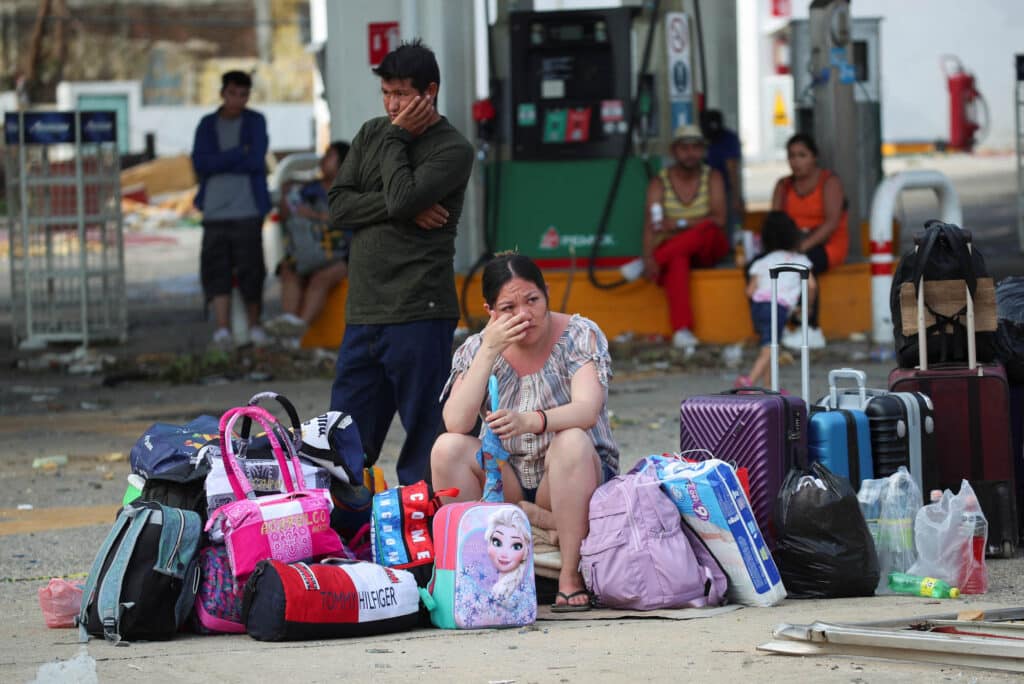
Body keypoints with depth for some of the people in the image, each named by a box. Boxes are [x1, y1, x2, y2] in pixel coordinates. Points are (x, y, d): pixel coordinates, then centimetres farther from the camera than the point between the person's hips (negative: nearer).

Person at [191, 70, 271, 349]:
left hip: (247, 210, -2)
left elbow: (256, 161, -8)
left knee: (251, 269, -1)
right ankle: (222, 329, -9)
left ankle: (254, 326, 14)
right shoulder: (207, 125, 11)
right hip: (215, 211, 2)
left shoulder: (256, 122, 6)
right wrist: (239, 153, -9)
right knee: (216, 269, -6)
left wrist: (218, 163, -4)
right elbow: (200, 164, -3)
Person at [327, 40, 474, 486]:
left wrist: (397, 137, -4)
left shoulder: (453, 150, -3)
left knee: (424, 442, -2)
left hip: (419, 315, -6)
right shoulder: (371, 135, 15)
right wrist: (403, 210, -8)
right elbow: (337, 206, 6)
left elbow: (402, 198, -18)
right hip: (362, 312, 6)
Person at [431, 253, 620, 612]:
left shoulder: (580, 334, -10)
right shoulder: (476, 350, -2)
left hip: (575, 479, -2)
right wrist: (490, 351, -24)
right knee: (447, 449, -24)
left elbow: (587, 410, -28)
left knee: (572, 441, -35)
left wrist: (531, 421, -48)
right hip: (506, 480, 2)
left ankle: (571, 577, -30)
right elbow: (456, 424, -18)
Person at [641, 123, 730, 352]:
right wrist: (649, 258, -31)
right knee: (676, 261, -39)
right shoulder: (659, 183, 0)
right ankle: (681, 330, -53)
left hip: (707, 250, 1)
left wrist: (679, 224, -21)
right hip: (673, 251, -1)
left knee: (707, 230, -35)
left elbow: (718, 219, -12)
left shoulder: (712, 178, 2)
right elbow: (651, 224, -13)